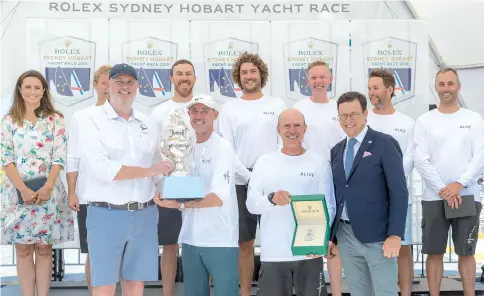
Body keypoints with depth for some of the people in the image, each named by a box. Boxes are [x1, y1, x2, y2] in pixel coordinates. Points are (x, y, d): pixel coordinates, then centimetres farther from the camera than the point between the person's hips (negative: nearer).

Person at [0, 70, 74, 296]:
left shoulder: (55, 120, 4)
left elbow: (59, 157, -2)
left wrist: (47, 187, -15)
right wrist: (23, 189, -13)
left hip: (48, 191, 0)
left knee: (44, 249, 4)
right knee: (23, 249, 4)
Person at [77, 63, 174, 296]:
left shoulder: (148, 124, 12)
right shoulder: (92, 121, -5)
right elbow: (101, 168, -17)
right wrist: (149, 171, -15)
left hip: (144, 214, 5)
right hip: (107, 214, -4)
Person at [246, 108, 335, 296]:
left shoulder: (320, 162, 3)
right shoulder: (264, 162, 7)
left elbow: (328, 206, 0)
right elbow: (251, 204, 3)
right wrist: (272, 199, -19)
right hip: (273, 253, 1)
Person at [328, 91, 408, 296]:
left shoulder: (384, 143, -6)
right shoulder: (336, 150, 13)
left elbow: (399, 192, -10)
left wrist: (395, 235, -16)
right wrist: (331, 236, 12)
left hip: (377, 236, -5)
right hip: (345, 235, 6)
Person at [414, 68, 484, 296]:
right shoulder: (424, 121, 4)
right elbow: (420, 160, -4)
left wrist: (460, 184, -15)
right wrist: (442, 189, -12)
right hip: (434, 198, 0)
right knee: (435, 253, 5)